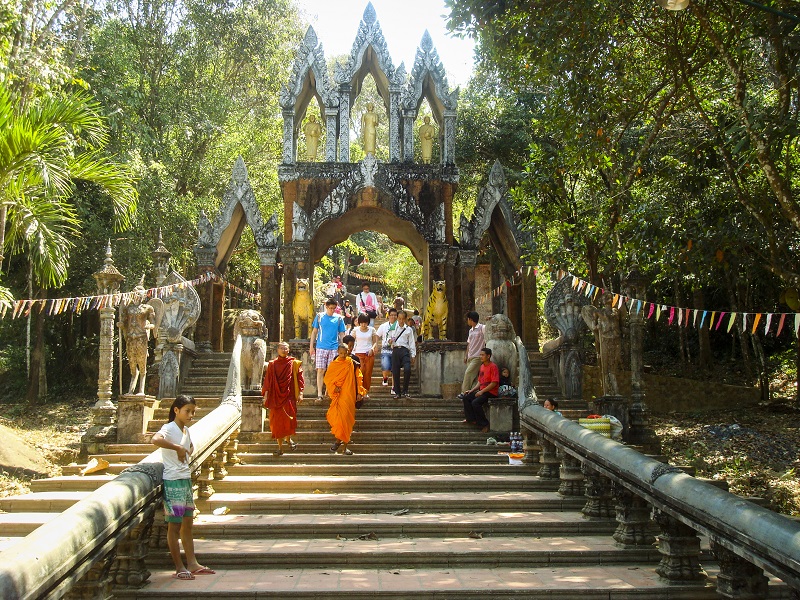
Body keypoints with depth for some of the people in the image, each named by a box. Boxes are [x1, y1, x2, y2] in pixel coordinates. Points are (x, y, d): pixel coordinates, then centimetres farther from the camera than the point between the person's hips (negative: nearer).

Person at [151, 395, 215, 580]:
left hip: (186, 479, 9)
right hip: (173, 481, -9)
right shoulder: (169, 428, -13)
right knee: (174, 525, -1)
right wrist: (178, 448, -30)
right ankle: (179, 568, 4)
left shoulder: (186, 430, 12)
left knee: (187, 523, 13)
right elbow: (156, 440, -36)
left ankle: (192, 563, 20)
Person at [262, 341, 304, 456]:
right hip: (276, 397, 2)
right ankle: (280, 447, 8)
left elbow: (299, 378, 3)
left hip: (289, 396, -2)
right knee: (277, 421, 1)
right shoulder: (272, 364, 8)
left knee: (289, 418, -12)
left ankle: (288, 438, 19)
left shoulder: (294, 363, 4)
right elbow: (267, 380, 9)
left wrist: (300, 393, -5)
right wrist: (265, 395, 3)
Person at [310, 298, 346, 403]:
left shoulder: (339, 318, 6)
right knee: (320, 371, -7)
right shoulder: (319, 316, 5)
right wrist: (311, 346, 4)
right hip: (321, 347, -1)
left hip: (334, 348, 1)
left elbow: (341, 334, 10)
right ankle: (319, 395, -9)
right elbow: (314, 332, 9)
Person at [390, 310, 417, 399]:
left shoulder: (409, 329, 13)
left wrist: (413, 355, 6)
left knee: (407, 370, -19)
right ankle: (397, 392, 11)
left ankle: (405, 391, -6)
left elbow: (412, 342, 12)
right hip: (395, 350, 1)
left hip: (405, 350, -1)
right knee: (395, 372, 0)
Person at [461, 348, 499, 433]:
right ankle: (472, 419, 8)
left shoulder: (493, 366, -14)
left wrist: (481, 391, -20)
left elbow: (494, 383, -20)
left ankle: (484, 424, -16)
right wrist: (472, 390, 7)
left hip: (491, 392, -9)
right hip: (482, 391, 9)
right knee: (466, 397, 2)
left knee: (475, 402, -26)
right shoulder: (482, 366, 14)